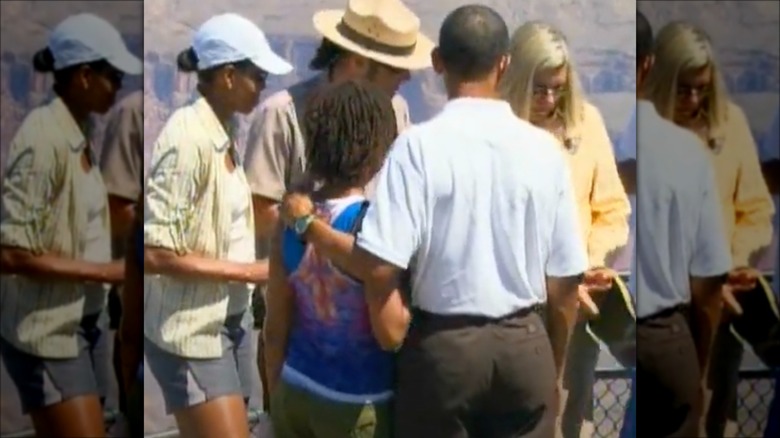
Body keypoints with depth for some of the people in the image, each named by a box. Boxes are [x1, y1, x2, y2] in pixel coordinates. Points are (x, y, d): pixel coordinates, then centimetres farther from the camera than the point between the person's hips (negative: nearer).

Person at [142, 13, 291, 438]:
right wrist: (248, 271, -18)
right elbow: (156, 253, -22)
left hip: (230, 319, 8)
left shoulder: (223, 133, 7)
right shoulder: (187, 138, -19)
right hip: (191, 330, -8)